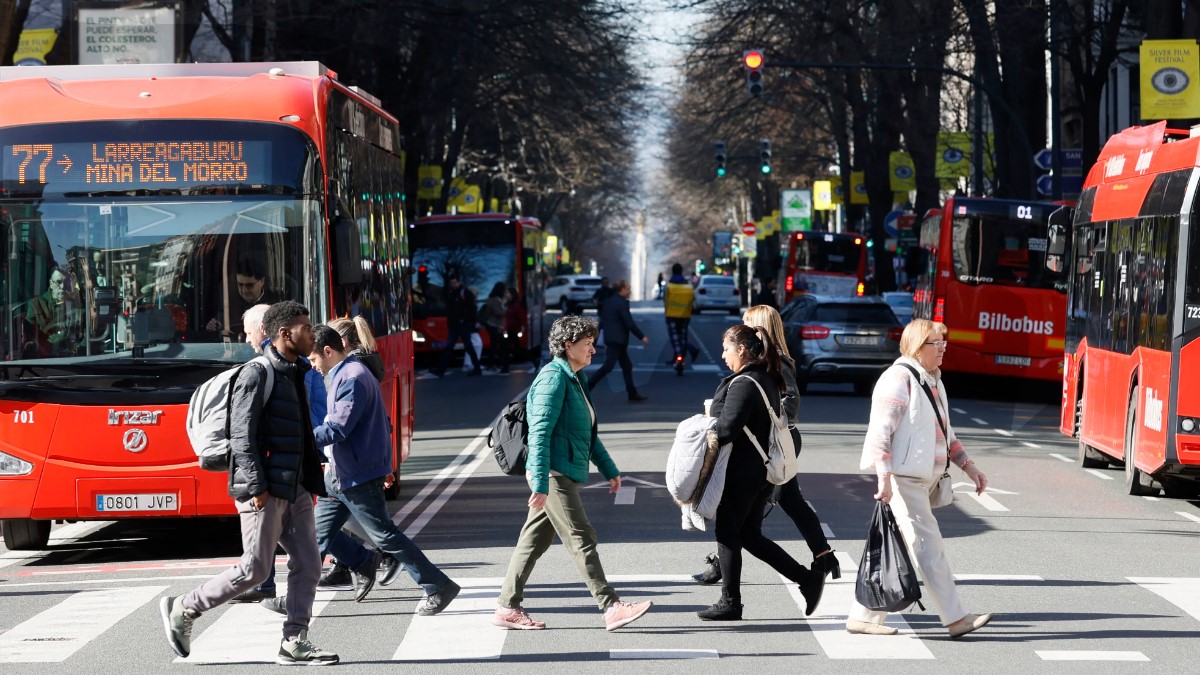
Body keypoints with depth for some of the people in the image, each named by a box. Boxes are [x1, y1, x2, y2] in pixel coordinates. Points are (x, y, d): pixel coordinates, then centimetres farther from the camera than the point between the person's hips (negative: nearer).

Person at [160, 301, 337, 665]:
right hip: (264, 490, -9)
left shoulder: (294, 374, 15)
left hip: (294, 488, 9)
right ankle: (182, 610, 9)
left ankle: (294, 643, 8)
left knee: (307, 563, 3)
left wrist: (312, 483, 17)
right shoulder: (257, 375, -12)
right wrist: (256, 487, -21)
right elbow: (241, 436, -17)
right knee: (254, 569, -5)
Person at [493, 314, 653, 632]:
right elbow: (539, 433, -19)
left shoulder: (576, 379, 18)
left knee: (533, 541, 10)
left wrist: (609, 470, 26)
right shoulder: (553, 379, -13)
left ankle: (508, 608, 13)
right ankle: (611, 608, -9)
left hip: (563, 474, 10)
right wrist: (540, 484, -24)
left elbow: (588, 434, 27)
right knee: (581, 540, -9)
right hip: (555, 474, -10)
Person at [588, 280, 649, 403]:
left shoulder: (609, 301, 12)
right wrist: (642, 337, -11)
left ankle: (633, 394, 14)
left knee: (627, 366, 13)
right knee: (608, 366, -11)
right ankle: (587, 387, -15)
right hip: (617, 340, -10)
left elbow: (602, 320, 16)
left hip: (611, 338, 10)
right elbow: (629, 323, -17)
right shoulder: (622, 303, -14)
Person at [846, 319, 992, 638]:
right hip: (902, 477, -10)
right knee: (927, 546, -8)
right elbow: (881, 431, -18)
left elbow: (944, 434, 28)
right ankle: (955, 618, -7)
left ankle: (864, 617, 13)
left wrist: (968, 466, 20)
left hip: (921, 479, 10)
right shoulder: (899, 379, -11)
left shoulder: (932, 381, 20)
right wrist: (884, 477, -25)